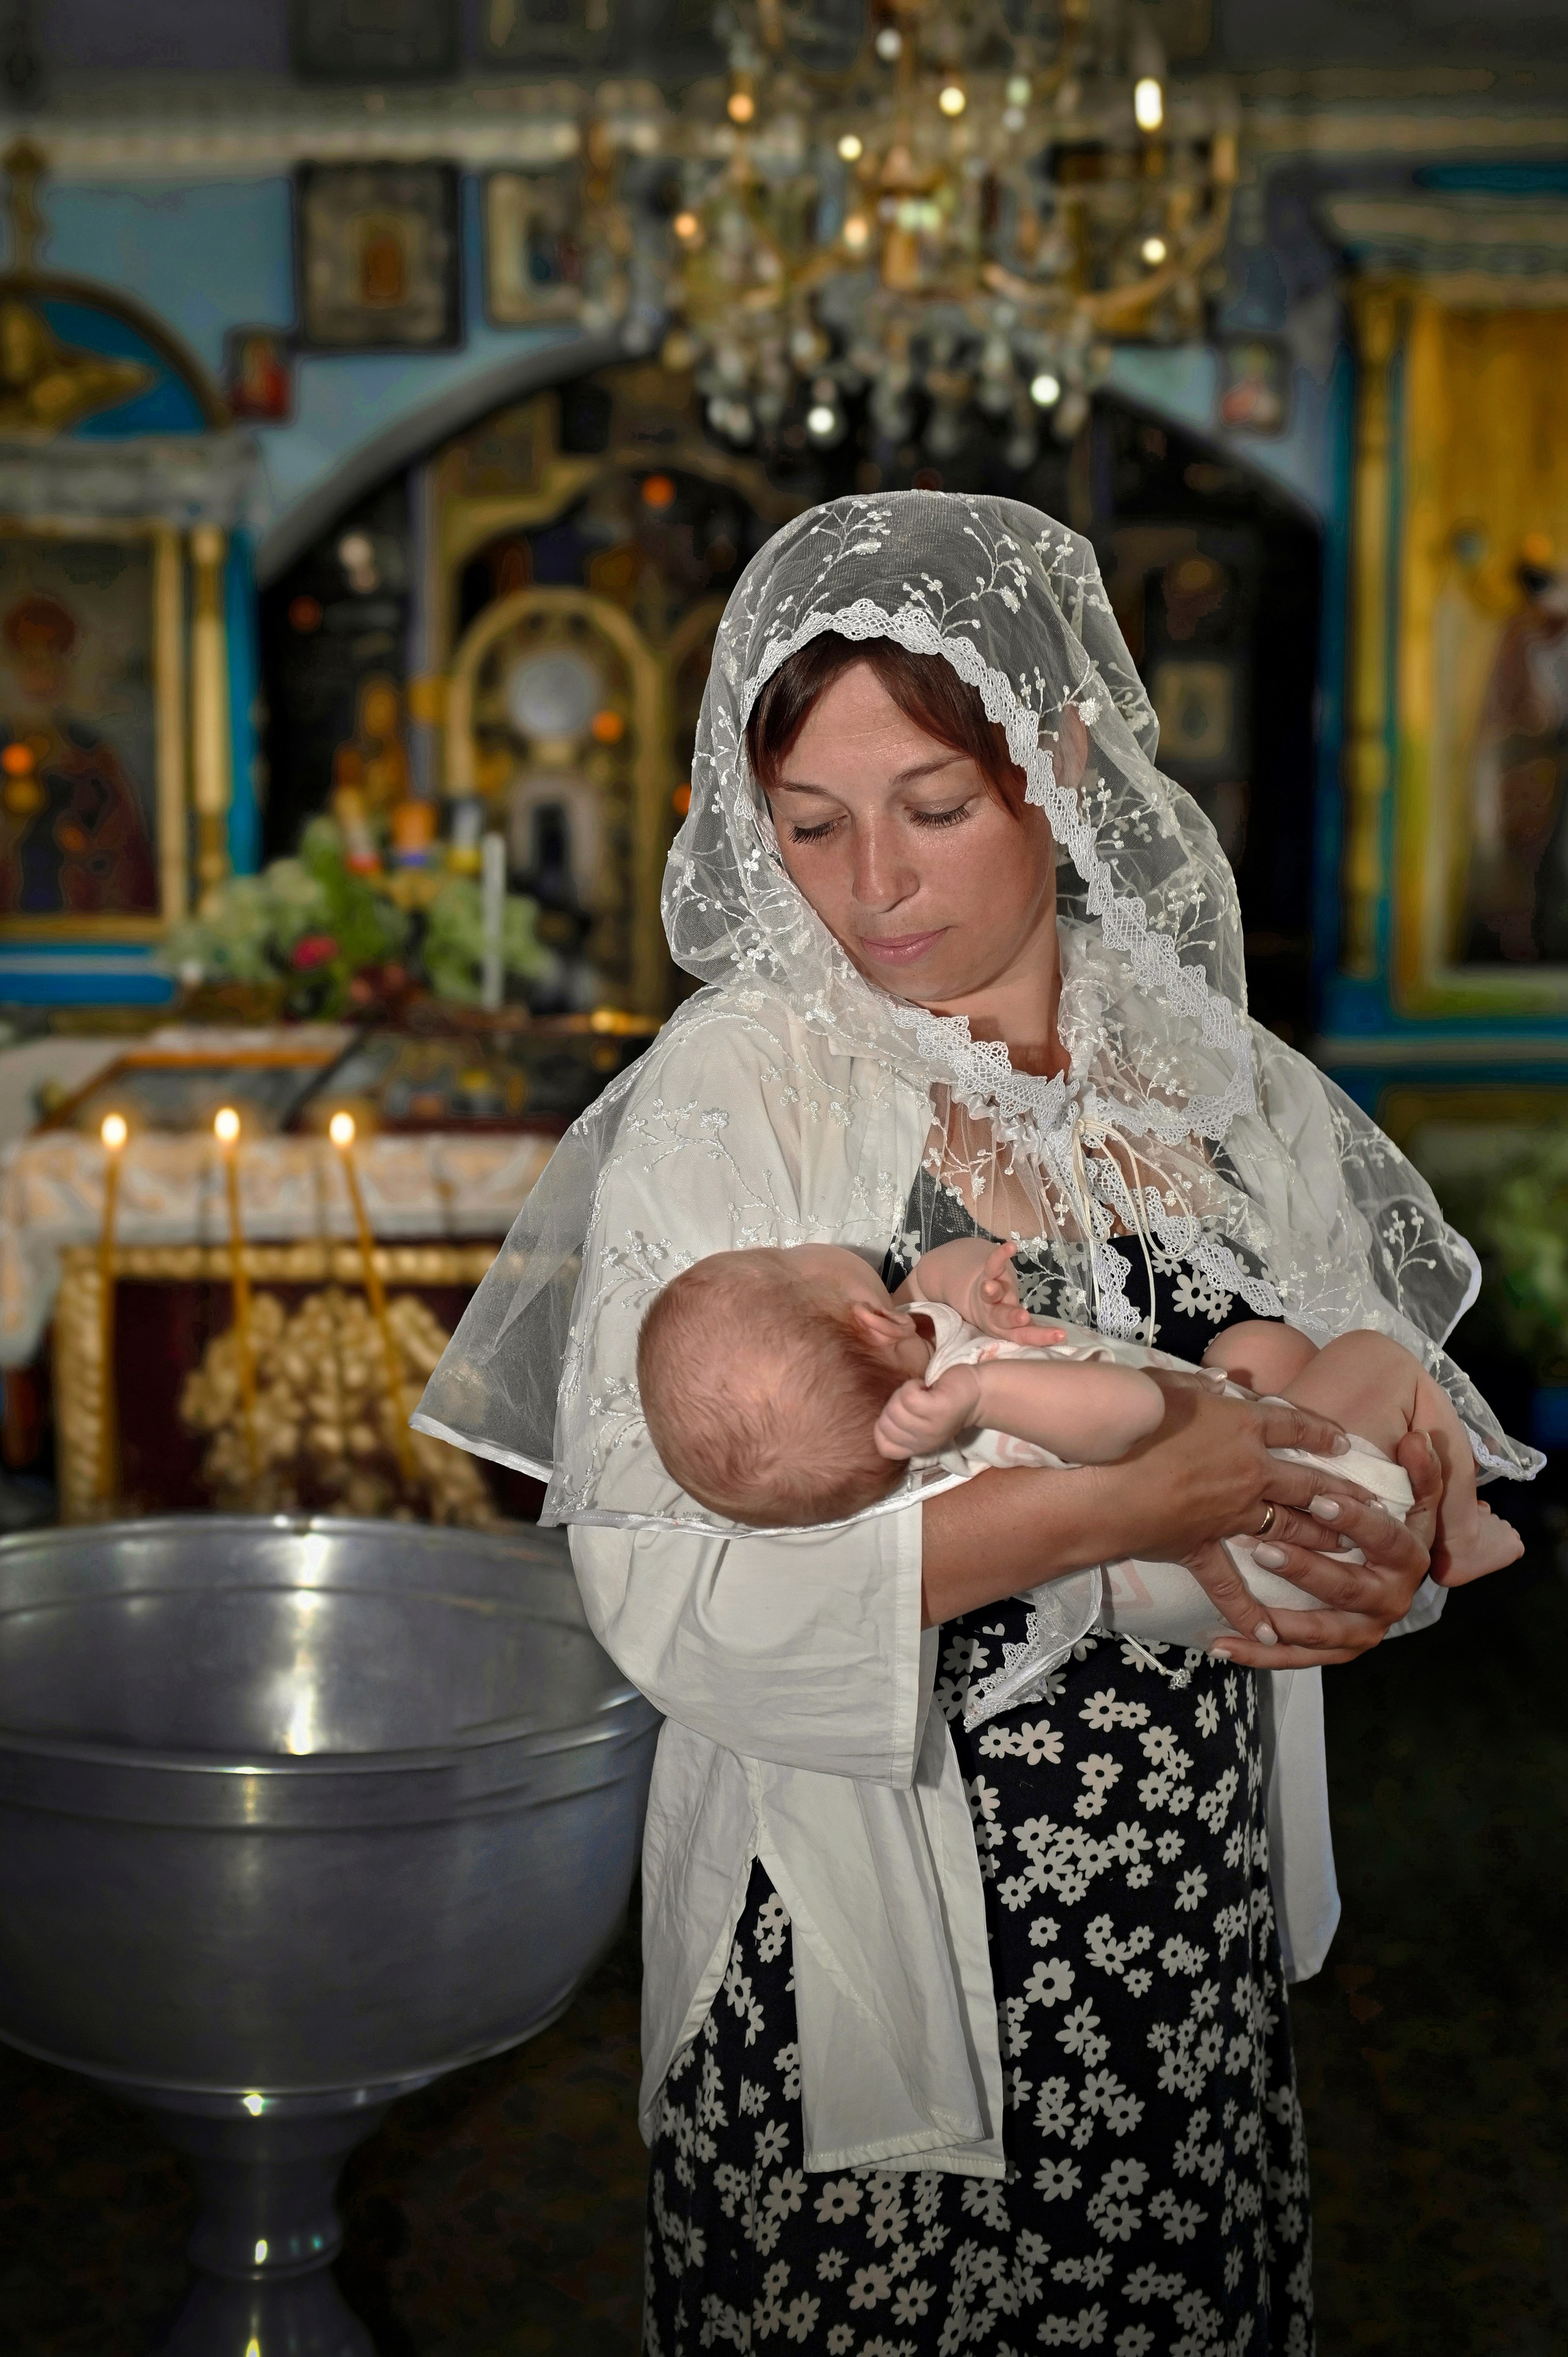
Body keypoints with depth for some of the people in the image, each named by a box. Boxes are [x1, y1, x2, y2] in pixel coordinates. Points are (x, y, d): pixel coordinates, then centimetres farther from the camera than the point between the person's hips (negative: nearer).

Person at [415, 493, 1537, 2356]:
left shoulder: (1226, 1086, 2)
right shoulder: (727, 1099, -11)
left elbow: (1405, 1426, 12)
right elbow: (657, 1583, -21)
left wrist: (1370, 1557, -11)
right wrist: (1102, 1508, -25)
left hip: (1198, 1956, 4)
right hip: (859, 1975, -4)